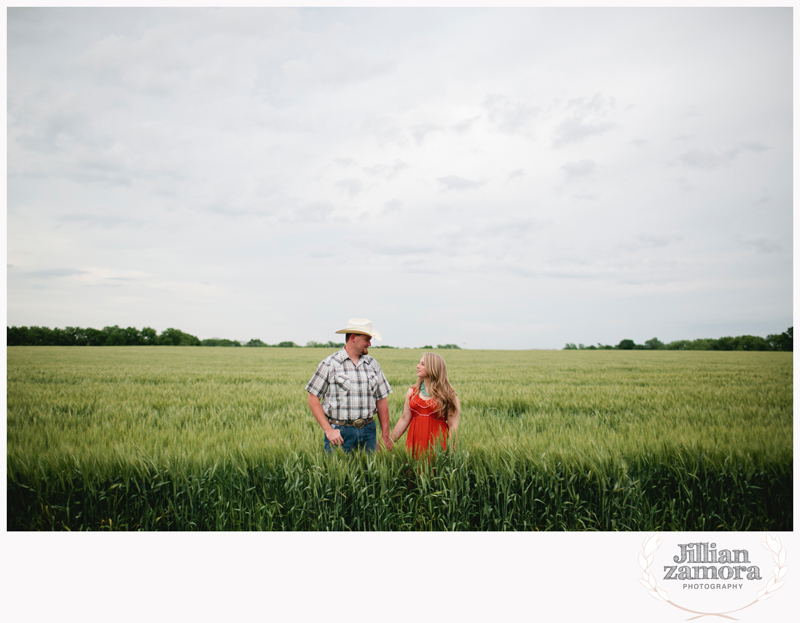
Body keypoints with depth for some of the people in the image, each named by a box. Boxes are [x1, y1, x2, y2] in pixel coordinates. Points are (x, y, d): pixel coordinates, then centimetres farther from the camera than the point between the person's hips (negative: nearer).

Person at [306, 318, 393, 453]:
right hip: (339, 432, -4)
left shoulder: (372, 364, 12)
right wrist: (328, 430, -11)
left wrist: (385, 436, 9)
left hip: (368, 431, 4)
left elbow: (381, 400, 14)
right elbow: (313, 399, -3)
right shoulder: (329, 364, -2)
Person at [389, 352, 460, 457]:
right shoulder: (412, 391, 10)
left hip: (437, 442, -3)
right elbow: (404, 419, 12)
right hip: (415, 443, 3)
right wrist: (388, 442, 9)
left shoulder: (448, 396, -1)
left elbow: (453, 427, -3)